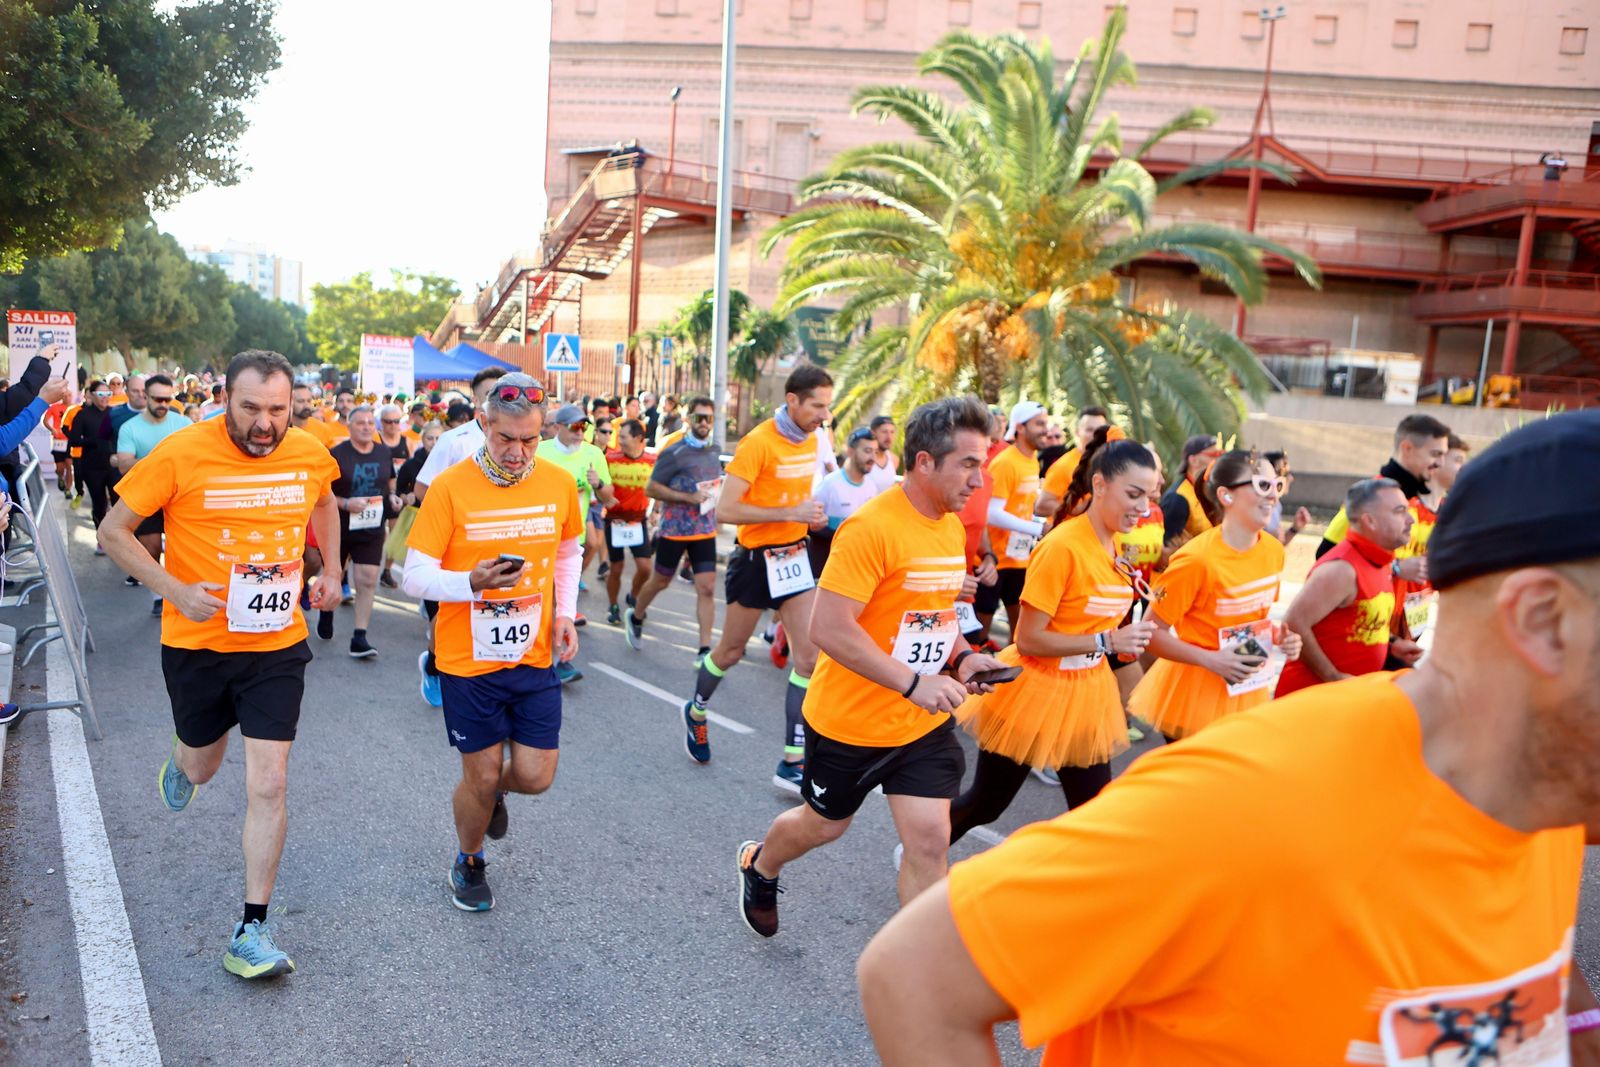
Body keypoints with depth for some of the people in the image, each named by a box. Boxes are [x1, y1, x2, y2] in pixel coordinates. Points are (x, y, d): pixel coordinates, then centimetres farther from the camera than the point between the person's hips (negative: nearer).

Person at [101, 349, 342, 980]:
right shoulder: (182, 454, -15)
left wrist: (332, 571, 9)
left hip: (277, 646, 1)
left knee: (268, 786, -3)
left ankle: (252, 930, 9)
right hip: (196, 644, -1)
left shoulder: (311, 454, -5)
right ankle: (180, 762, 61)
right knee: (201, 768, 21)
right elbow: (116, 531, -6)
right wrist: (175, 590, -18)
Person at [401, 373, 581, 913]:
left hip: (535, 657, 3)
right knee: (480, 776, 9)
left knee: (535, 776, 4)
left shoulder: (559, 482, -3)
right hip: (468, 661, -3)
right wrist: (472, 582, -31)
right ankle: (468, 862, 39)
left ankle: (495, 792, 42)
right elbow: (415, 576, -13)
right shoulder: (450, 486, -14)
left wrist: (565, 612, 3)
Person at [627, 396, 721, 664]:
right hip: (674, 530, -4)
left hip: (705, 531, 4)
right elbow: (651, 488, -14)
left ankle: (705, 650, -2)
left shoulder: (714, 451, 6)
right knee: (660, 582, 13)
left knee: (707, 588, -5)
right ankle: (635, 618, 41)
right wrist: (689, 497, -21)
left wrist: (716, 492, 4)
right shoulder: (674, 453, -12)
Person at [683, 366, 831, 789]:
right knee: (731, 650, 13)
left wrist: (811, 514, 4)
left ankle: (792, 763, 2)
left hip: (795, 555, 6)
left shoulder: (811, 440, 4)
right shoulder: (758, 442, -19)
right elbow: (725, 509, -24)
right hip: (756, 559, -6)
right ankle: (696, 712, 43)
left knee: (809, 655, -4)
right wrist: (790, 513, -27)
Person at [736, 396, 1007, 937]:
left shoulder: (952, 527, 2)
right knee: (824, 824, 18)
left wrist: (962, 658, -2)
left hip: (924, 723, 6)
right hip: (850, 717, -6)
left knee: (930, 842, 0)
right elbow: (828, 628, -28)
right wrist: (913, 682, -30)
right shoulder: (871, 526, -23)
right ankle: (758, 865, 50)